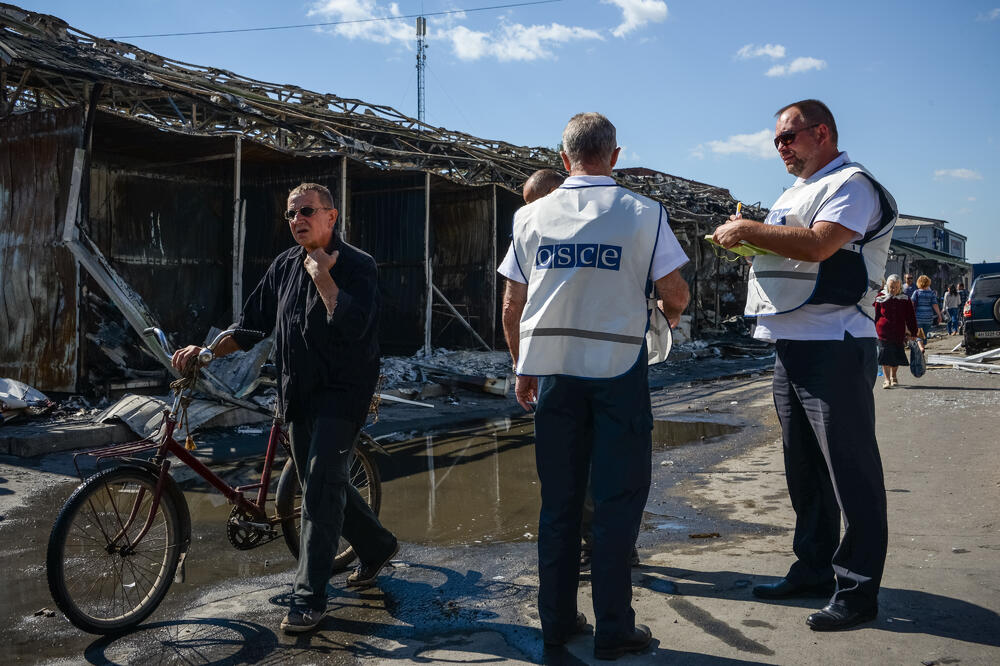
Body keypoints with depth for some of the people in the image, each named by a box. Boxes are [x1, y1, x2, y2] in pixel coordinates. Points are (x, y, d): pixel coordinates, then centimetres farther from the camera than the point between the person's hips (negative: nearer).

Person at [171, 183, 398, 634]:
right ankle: (377, 546, 37)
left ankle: (309, 599, -6)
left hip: (341, 391, -7)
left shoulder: (357, 266, -9)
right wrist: (205, 351, 3)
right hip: (298, 393, 7)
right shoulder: (285, 266, 10)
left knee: (321, 484, -13)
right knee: (322, 482, 15)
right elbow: (252, 323, 13)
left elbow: (354, 324, -24)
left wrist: (322, 275, -19)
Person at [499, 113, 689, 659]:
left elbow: (511, 306, 5)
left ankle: (556, 621, 19)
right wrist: (670, 316, 20)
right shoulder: (642, 213, -2)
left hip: (552, 369, 3)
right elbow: (675, 294, -3)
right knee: (617, 500, 5)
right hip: (617, 368, -2)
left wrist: (522, 369, 17)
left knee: (558, 500, 12)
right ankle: (613, 630, 10)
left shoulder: (531, 216, 4)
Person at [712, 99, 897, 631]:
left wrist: (748, 230, -14)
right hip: (790, 347, 9)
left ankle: (858, 587, 4)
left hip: (833, 347, -9)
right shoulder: (794, 193, 22)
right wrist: (746, 237, 7)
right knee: (802, 467, 14)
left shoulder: (851, 184, -6)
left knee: (850, 468, -4)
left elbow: (817, 246, -23)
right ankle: (813, 569, 26)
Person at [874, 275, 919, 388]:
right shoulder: (881, 299, 0)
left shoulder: (905, 300, 4)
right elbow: (875, 317, 6)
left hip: (899, 334, 2)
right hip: (883, 333, -2)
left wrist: (913, 333, 4)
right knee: (885, 357, -8)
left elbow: (911, 318, 7)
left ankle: (893, 376, 31)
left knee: (896, 357, 9)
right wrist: (873, 331, 3)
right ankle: (886, 379, -4)